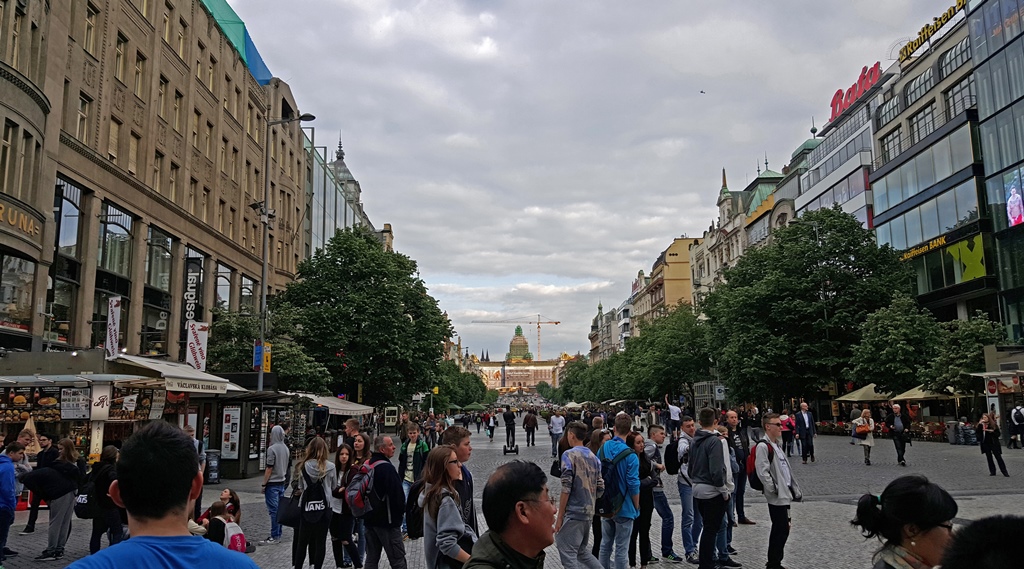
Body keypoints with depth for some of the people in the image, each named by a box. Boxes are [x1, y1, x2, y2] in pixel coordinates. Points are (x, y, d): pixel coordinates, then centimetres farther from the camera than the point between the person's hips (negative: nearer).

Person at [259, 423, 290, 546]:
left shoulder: (272, 449, -15)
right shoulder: (285, 448, 8)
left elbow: (269, 468, -15)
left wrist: (263, 484, -9)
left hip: (272, 483, -7)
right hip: (282, 482, 7)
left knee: (273, 510, -4)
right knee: (279, 509, 11)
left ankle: (274, 536, -2)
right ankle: (278, 535, 16)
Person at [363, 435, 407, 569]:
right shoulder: (387, 467, -19)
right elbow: (397, 493, -19)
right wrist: (402, 510, -1)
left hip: (370, 518, 8)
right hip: (388, 520, -8)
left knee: (371, 558, 13)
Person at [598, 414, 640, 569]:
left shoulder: (602, 449, -2)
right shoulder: (630, 455, -18)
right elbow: (633, 485, -17)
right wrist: (636, 507, -1)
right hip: (624, 507, -5)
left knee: (606, 543, 18)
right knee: (621, 549, 5)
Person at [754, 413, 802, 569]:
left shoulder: (776, 444, 16)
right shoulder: (763, 446, -16)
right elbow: (762, 472, -22)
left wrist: (793, 489, 18)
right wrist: (774, 490, -19)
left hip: (784, 494, 10)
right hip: (776, 497, -10)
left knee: (781, 529, 14)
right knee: (781, 530, -6)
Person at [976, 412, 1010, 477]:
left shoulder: (994, 425, -2)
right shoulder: (981, 425, 3)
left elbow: (998, 434, -1)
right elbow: (977, 431, -12)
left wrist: (992, 431, -18)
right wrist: (980, 424, -20)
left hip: (994, 443, -2)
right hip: (985, 444, 2)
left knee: (998, 457, -4)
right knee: (989, 458, 6)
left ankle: (1004, 472, 0)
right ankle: (992, 472, 13)